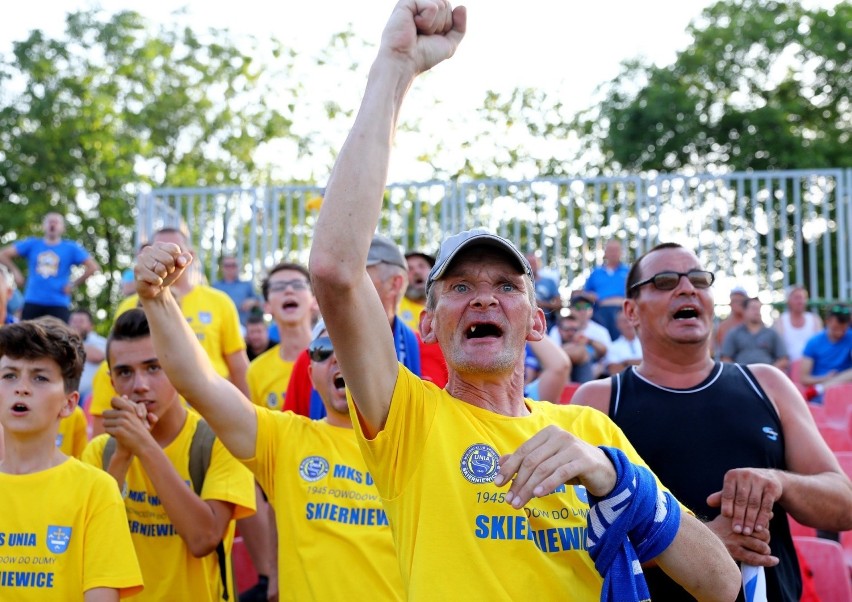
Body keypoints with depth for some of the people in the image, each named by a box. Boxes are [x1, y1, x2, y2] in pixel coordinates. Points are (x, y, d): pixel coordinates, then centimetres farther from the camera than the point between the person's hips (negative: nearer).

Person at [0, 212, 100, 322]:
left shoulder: (71, 248, 4)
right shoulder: (32, 244, 9)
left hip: (58, 304, -2)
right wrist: (16, 272, 1)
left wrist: (74, 284, -5)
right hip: (32, 302, 2)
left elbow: (93, 267, -3)